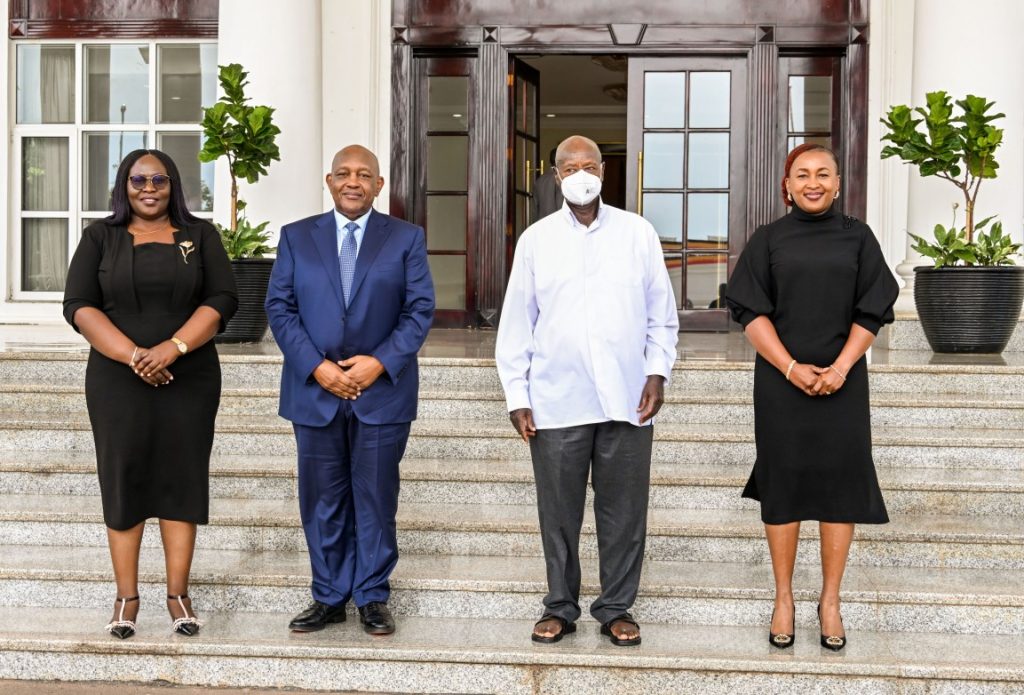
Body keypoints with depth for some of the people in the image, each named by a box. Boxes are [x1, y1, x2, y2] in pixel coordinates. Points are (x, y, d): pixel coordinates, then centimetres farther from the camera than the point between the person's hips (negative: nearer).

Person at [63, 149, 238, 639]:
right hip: (118, 380, 0)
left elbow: (222, 300, -1)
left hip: (188, 379, 0)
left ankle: (178, 594, 8)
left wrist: (173, 348, -15)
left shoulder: (200, 235, 7)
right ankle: (126, 597, 8)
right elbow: (79, 306, -2)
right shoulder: (100, 237, 7)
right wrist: (132, 355, -15)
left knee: (181, 478, 1)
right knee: (123, 479, 0)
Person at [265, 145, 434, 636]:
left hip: (382, 389, -1)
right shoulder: (296, 237, 8)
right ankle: (329, 597, 19)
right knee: (323, 500, 7)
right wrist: (316, 366, -11)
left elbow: (420, 309, -1)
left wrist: (380, 363, -14)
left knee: (376, 498, 4)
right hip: (314, 390, 1)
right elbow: (280, 307, 2)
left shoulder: (406, 238, 5)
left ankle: (372, 598, 16)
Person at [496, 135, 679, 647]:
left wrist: (657, 373, -1)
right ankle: (560, 607, 22)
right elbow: (517, 323, 6)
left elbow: (662, 315, 9)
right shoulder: (535, 239, 5)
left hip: (626, 400, 0)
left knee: (623, 511, 6)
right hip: (556, 402, 0)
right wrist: (516, 396, 2)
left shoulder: (638, 233, 6)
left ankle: (617, 608, 20)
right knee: (558, 511, 7)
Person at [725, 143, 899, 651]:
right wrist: (791, 368, -13)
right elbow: (751, 310, -3)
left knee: (840, 484, 1)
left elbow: (872, 312, 2)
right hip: (781, 381, -1)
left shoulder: (858, 238, 6)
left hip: (842, 380, 1)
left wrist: (839, 368, -11)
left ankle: (830, 600, 12)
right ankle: (783, 598, 13)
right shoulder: (768, 240, 4)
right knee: (783, 483, 2)